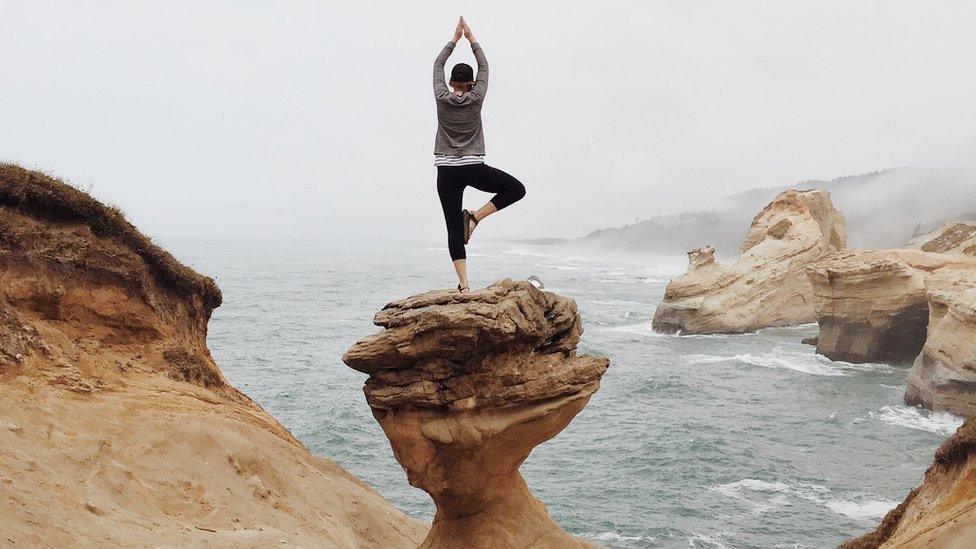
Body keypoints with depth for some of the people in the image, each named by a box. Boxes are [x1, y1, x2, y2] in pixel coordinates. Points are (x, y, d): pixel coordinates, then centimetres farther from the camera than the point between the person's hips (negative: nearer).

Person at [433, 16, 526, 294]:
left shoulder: (442, 98, 1)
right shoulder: (476, 98, -1)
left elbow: (437, 65, 15)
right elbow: (484, 67, 13)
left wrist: (454, 39, 23)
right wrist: (471, 39, 21)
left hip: (447, 172, 2)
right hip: (473, 169, -2)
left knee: (454, 229, 2)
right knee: (516, 189, 15)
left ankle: (463, 284, -7)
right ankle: (475, 217, 0)